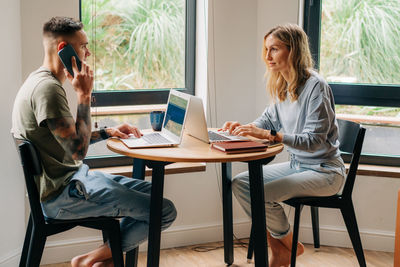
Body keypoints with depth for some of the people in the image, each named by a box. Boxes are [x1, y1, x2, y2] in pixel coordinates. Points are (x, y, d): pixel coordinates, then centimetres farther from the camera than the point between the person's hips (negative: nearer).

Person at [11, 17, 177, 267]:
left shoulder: (41, 81, 14)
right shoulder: (48, 88, -21)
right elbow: (78, 151, -23)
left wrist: (107, 132, 13)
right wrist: (84, 95, -18)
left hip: (70, 179, 11)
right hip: (62, 194, -11)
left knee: (152, 191, 17)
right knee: (165, 211, -13)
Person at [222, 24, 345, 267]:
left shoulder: (316, 86, -20)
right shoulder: (282, 87, 6)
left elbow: (313, 140, -26)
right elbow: (269, 119, 19)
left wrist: (268, 134, -35)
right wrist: (244, 127, -2)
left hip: (324, 171, -9)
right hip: (297, 165, 9)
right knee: (240, 183, -4)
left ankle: (291, 245, 6)